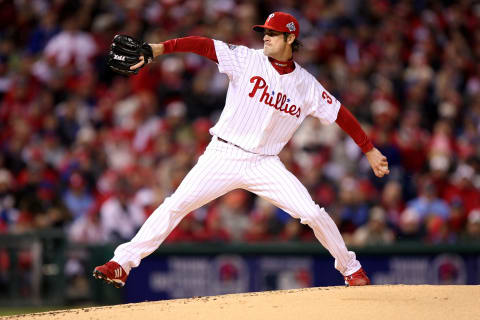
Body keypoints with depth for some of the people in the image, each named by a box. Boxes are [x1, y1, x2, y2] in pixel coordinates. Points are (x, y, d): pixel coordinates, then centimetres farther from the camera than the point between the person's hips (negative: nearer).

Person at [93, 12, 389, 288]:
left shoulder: (306, 85, 1)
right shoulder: (247, 60, -5)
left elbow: (340, 114, 9)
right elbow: (204, 45, -15)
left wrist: (370, 150, 8)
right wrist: (160, 48, -29)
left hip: (264, 164, 1)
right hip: (223, 156, -1)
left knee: (313, 213, -10)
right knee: (176, 205, -13)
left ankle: (350, 267, 14)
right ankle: (123, 263, -8)